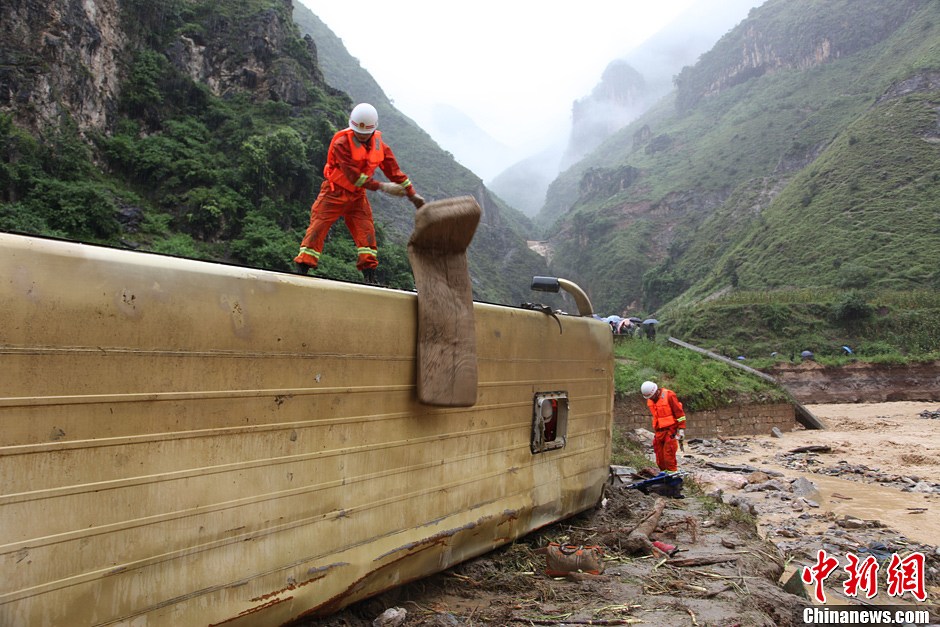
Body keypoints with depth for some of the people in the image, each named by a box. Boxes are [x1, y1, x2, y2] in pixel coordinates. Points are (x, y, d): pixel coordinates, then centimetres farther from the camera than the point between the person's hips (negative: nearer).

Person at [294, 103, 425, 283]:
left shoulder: (380, 146, -2)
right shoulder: (341, 144, -20)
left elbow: (394, 171, 6)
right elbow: (354, 176, -24)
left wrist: (412, 195, 7)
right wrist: (382, 187, -24)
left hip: (357, 195, 4)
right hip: (334, 193, -4)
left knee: (366, 232, -4)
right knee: (318, 228, -7)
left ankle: (370, 277, 0)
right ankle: (302, 268, -2)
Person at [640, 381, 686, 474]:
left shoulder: (669, 395, -13)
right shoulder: (650, 400, 9)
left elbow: (679, 413, -11)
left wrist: (681, 429, -12)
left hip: (670, 430, -7)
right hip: (659, 431, 7)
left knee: (668, 453, -12)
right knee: (659, 453, 5)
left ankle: (672, 472, -4)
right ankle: (664, 471, 14)